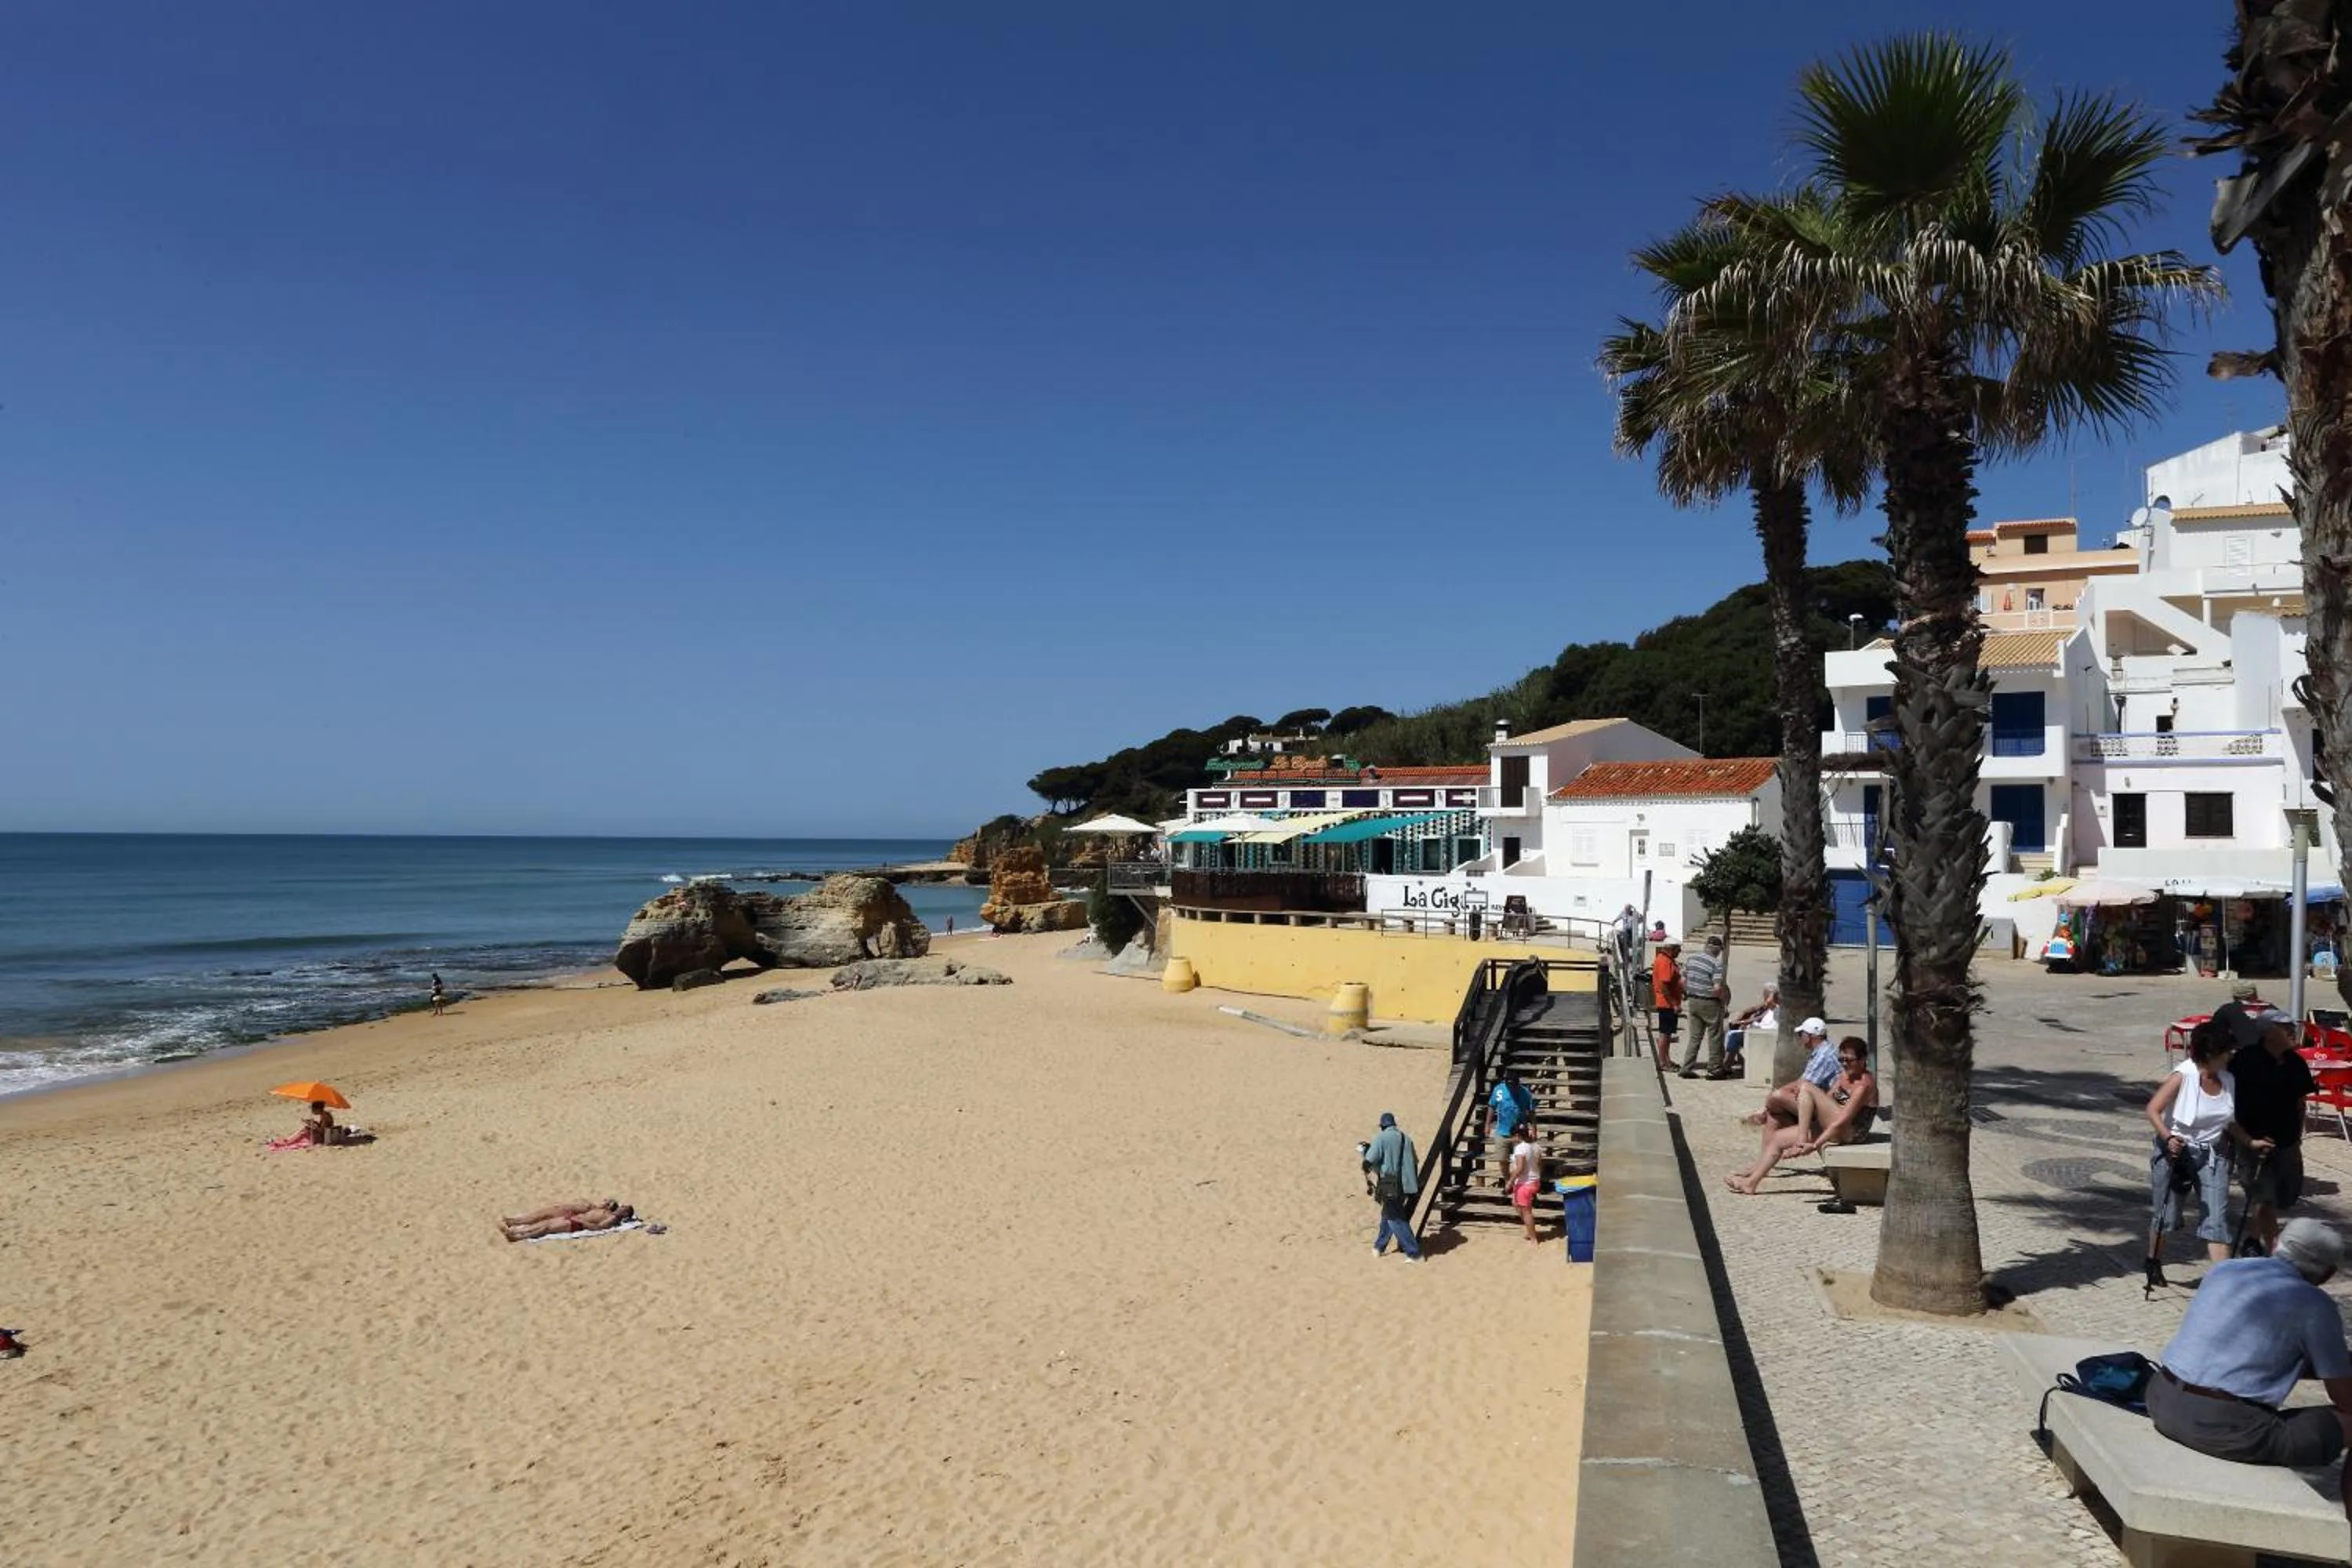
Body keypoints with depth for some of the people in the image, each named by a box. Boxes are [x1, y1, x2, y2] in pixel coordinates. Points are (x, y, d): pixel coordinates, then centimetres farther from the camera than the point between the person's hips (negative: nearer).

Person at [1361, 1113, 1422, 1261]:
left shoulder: (1380, 1138, -9)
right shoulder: (1406, 1138, 9)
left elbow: (1370, 1160, -13)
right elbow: (1415, 1161, 14)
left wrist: (1363, 1151, 6)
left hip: (1390, 1184, -7)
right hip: (1405, 1184, 7)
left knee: (1396, 1219, 1)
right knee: (1389, 1214, 22)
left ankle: (1414, 1254, -1)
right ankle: (1379, 1247, 30)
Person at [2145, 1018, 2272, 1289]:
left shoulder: (2228, 1081, 2)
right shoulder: (2182, 1076, -17)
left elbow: (2230, 1123, 16)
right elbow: (2153, 1110, -18)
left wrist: (2250, 1143, 8)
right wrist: (2168, 1137, -32)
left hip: (2212, 1155, 4)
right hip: (2176, 1151, -4)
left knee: (2217, 1219, -5)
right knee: (2165, 1215, 9)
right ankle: (2154, 1266, 30)